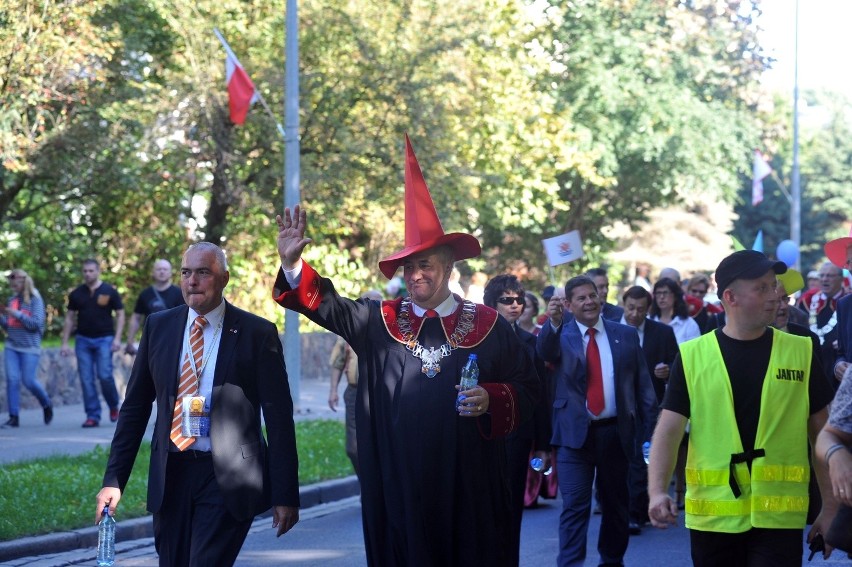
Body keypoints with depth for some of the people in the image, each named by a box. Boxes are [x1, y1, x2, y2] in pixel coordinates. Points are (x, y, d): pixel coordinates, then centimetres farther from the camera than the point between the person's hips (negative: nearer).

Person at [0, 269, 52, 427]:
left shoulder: (35, 300, -5)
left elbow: (37, 323, -13)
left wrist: (17, 314, -16)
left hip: (30, 347, -5)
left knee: (29, 380, -5)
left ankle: (47, 405, 22)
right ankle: (14, 417, -3)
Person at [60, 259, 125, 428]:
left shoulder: (109, 292, 0)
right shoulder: (76, 294, 7)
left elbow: (120, 314, 2)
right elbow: (69, 318, 11)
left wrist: (117, 338, -8)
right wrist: (65, 342, 6)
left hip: (104, 339, -3)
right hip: (83, 340, 3)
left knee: (105, 375, -13)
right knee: (86, 379, -1)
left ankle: (114, 406, 12)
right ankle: (92, 416, 4)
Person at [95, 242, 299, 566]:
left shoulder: (257, 334, -3)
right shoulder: (159, 327, 8)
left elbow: (279, 418, -3)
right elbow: (135, 407, 11)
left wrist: (285, 494, -7)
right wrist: (114, 479, 4)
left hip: (227, 478, -4)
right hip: (171, 475, 4)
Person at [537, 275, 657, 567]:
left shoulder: (626, 335, 6)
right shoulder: (561, 335, 1)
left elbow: (642, 385, 6)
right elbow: (545, 352, -24)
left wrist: (651, 429, 1)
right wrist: (553, 323, -44)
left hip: (616, 433, 3)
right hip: (575, 433, -2)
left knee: (616, 504, 14)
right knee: (574, 505, -8)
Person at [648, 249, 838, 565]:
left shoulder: (801, 353, 4)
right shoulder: (693, 356, 2)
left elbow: (821, 434, 8)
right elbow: (668, 431, -1)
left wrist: (830, 507, 5)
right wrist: (657, 492, -17)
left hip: (778, 516, 0)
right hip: (712, 516, 1)